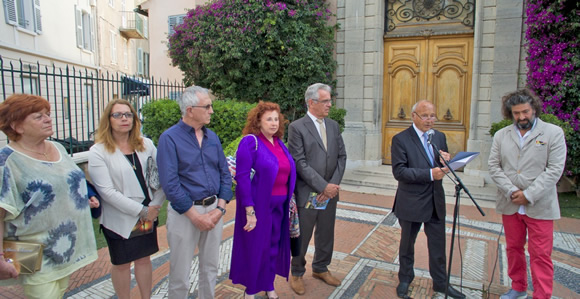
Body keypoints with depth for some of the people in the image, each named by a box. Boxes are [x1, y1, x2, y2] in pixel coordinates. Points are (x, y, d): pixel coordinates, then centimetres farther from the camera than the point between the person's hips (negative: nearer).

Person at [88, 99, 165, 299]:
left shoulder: (146, 144, 2)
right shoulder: (98, 151, -9)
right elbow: (107, 191, -16)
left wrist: (155, 205, -13)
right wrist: (141, 210, -17)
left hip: (148, 215, 3)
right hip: (119, 219, -3)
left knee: (144, 259, 16)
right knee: (121, 264, 13)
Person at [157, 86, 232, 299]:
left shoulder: (212, 137, 6)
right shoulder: (170, 138, -10)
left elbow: (225, 173, 7)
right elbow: (170, 183, -15)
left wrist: (220, 208, -5)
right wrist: (195, 216, -15)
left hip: (214, 210, 5)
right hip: (185, 212, -5)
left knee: (210, 267, 17)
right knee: (180, 273, 8)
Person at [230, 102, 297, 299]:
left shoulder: (279, 143, 8)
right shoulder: (250, 141, -12)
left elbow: (288, 173, 12)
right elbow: (242, 177, -17)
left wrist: (289, 202, 8)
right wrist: (249, 210, -20)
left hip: (279, 205, 6)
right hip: (258, 204, -6)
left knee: (273, 245, 15)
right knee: (255, 247, 8)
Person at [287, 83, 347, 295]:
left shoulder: (333, 126, 9)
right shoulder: (296, 127, -10)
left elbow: (341, 157, 7)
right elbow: (300, 163, -15)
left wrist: (333, 184, -6)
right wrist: (323, 186, -16)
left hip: (329, 192, 6)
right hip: (307, 193, -5)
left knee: (326, 234, 17)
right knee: (301, 237, 8)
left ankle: (320, 269, 38)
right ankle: (297, 274, 29)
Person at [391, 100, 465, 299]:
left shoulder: (439, 137, 6)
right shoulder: (400, 140, -12)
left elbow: (443, 168, 12)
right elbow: (399, 171, -20)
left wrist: (446, 161, -12)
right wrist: (429, 174, -26)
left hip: (435, 201, 5)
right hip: (411, 202, -4)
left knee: (438, 245, 15)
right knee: (407, 243, 15)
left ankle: (440, 282, 35)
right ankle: (405, 279, 36)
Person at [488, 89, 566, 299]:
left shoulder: (553, 133, -2)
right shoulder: (501, 135, 7)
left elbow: (554, 169, -9)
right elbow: (494, 166, 1)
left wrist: (528, 195, -14)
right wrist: (511, 191, -12)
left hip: (539, 207, -3)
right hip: (509, 205, 4)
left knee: (540, 255, 1)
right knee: (513, 248, 15)